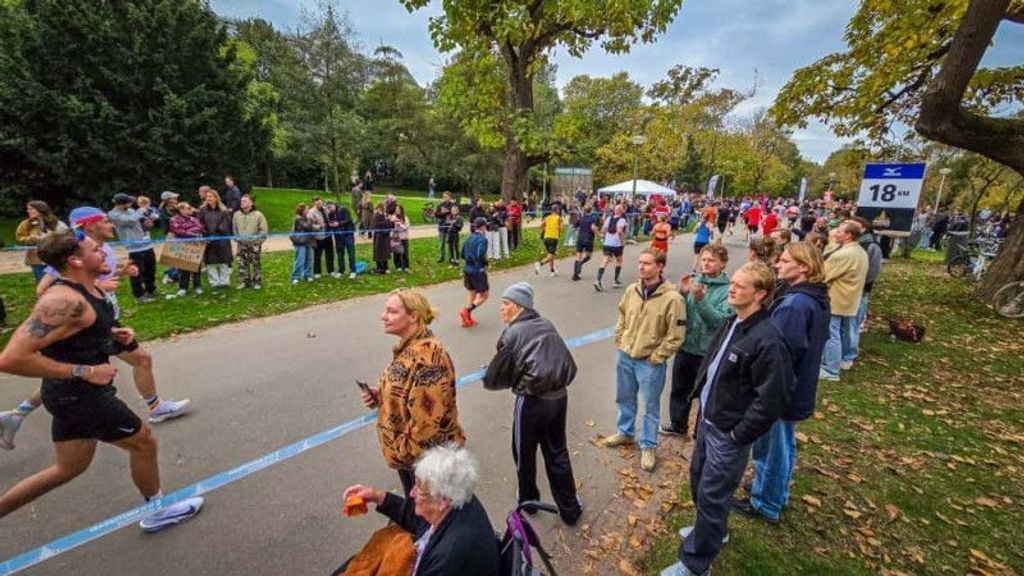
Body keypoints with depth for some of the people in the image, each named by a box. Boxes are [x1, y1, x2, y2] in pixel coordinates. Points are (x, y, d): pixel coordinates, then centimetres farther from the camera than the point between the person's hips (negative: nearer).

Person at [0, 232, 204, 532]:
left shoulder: (89, 290, 4)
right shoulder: (63, 300, -26)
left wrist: (115, 334, 2)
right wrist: (84, 371, -26)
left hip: (73, 394, 9)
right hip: (78, 396, -9)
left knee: (68, 468, 22)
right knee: (144, 442, 6)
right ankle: (157, 512, 27)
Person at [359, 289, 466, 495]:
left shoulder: (426, 355, -29)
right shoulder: (408, 347, 2)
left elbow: (427, 416, -30)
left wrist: (407, 451, -18)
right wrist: (379, 395, -1)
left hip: (426, 453, -9)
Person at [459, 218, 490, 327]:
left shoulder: (469, 238, 8)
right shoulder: (482, 239, -15)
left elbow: (463, 254, 11)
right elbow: (481, 255, -24)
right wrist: (485, 263, -6)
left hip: (467, 269, 8)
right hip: (478, 270, -8)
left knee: (471, 293, 19)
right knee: (484, 294, 5)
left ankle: (468, 319, 21)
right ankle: (467, 311, -8)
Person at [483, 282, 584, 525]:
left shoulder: (513, 333, -13)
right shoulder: (548, 326, 6)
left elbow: (494, 378, -9)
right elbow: (569, 365, 9)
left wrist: (500, 379, 12)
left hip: (532, 402, -6)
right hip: (559, 397, 6)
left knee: (524, 454, 20)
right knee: (557, 453, 22)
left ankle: (528, 500, 42)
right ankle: (570, 508, 33)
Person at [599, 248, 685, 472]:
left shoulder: (672, 298, -18)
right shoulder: (631, 290, -2)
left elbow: (676, 336, -15)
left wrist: (656, 357, -13)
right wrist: (619, 342, 8)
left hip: (650, 362, -5)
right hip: (625, 356, 5)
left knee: (650, 406, 11)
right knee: (624, 398, 22)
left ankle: (648, 446, 31)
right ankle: (625, 432, 45)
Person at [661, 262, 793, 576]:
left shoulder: (766, 340, -25)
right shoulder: (732, 324, 3)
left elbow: (771, 400, -24)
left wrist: (739, 434, -16)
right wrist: (704, 410, 12)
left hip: (728, 434, -8)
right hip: (707, 421, 8)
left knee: (711, 496, 5)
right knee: (699, 480, 24)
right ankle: (711, 531, 49)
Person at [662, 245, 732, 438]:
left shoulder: (729, 290, -12)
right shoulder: (693, 280, -2)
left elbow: (721, 320, -22)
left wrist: (701, 299, -31)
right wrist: (682, 293, -19)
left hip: (709, 351, -4)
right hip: (685, 346, 4)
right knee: (679, 389, 21)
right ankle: (678, 425, 43)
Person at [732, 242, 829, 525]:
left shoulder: (795, 304, -28)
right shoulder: (815, 299, 4)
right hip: (795, 388, 10)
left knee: (770, 446, 8)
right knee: (783, 444, 24)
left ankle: (765, 504, 26)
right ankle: (777, 494, 43)